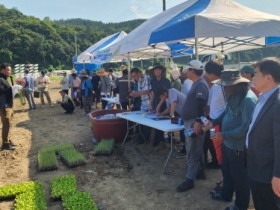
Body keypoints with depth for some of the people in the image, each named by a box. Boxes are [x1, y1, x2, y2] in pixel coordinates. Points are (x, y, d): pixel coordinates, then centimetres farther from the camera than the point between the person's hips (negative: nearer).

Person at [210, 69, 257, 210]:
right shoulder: (234, 96, 3)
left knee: (239, 177, 12)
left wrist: (223, 135, -22)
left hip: (238, 146, -9)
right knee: (227, 171, 26)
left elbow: (245, 128, -27)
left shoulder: (248, 99, -27)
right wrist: (213, 122, 1)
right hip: (228, 142, 9)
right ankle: (226, 195, 48)